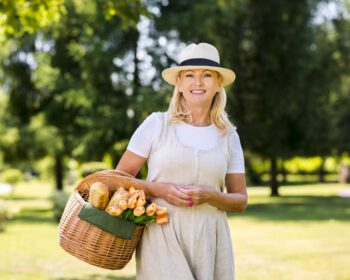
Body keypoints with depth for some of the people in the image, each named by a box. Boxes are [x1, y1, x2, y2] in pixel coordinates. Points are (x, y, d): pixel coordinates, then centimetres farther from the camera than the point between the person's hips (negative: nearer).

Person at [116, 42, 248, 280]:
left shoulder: (228, 135, 8)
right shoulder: (157, 124, 1)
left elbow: (240, 201, 9)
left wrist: (210, 196, -11)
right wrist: (159, 189, -13)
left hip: (209, 240, 3)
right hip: (162, 236, -3)